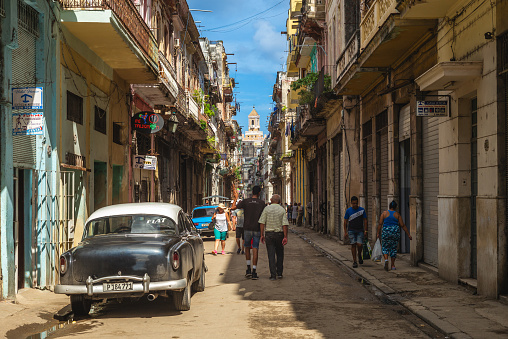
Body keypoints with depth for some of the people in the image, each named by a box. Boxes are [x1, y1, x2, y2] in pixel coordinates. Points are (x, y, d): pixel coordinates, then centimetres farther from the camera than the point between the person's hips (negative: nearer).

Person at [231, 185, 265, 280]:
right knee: (255, 249, -1)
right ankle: (254, 272, -5)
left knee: (247, 248, 17)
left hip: (247, 229, 0)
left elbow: (233, 207, 0)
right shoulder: (262, 203, 0)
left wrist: (236, 197, 13)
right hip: (257, 229, 0)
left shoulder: (245, 201, -2)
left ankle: (248, 269, 11)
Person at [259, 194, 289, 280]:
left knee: (271, 255, 1)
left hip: (269, 233, 0)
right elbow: (285, 224, -9)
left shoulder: (266, 209, -3)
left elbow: (262, 222, -6)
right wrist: (285, 237, -8)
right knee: (280, 254, 17)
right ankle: (279, 273, 17)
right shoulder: (282, 210, -2)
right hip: (279, 234, 1)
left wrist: (262, 234, 0)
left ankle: (273, 275, -3)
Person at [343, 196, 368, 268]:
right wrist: (345, 232, -2)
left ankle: (359, 256, 22)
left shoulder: (362, 210, 0)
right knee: (353, 245, -3)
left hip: (360, 231, 0)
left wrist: (365, 231, -3)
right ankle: (354, 261, 3)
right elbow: (345, 222, 3)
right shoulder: (348, 210, -1)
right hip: (351, 231, 0)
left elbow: (365, 220, 4)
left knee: (359, 245, -9)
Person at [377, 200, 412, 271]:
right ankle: (393, 265, 13)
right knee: (393, 248, 11)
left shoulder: (384, 213, -1)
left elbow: (380, 224, -4)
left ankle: (386, 259, -18)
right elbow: (403, 225, 0)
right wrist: (408, 234, 4)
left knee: (385, 247, 8)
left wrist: (378, 233, 4)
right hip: (395, 232, 1)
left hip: (386, 232, -1)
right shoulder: (397, 215, 2)